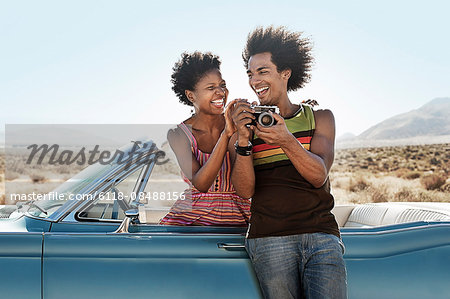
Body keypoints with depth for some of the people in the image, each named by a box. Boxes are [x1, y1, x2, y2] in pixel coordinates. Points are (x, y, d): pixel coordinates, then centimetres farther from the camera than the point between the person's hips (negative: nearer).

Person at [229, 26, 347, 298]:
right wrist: (243, 141, -16)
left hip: (321, 233, 0)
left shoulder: (319, 118, 13)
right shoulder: (248, 124, 12)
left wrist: (287, 141, -19)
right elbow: (244, 190, -1)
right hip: (269, 238, 0)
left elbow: (319, 176, -3)